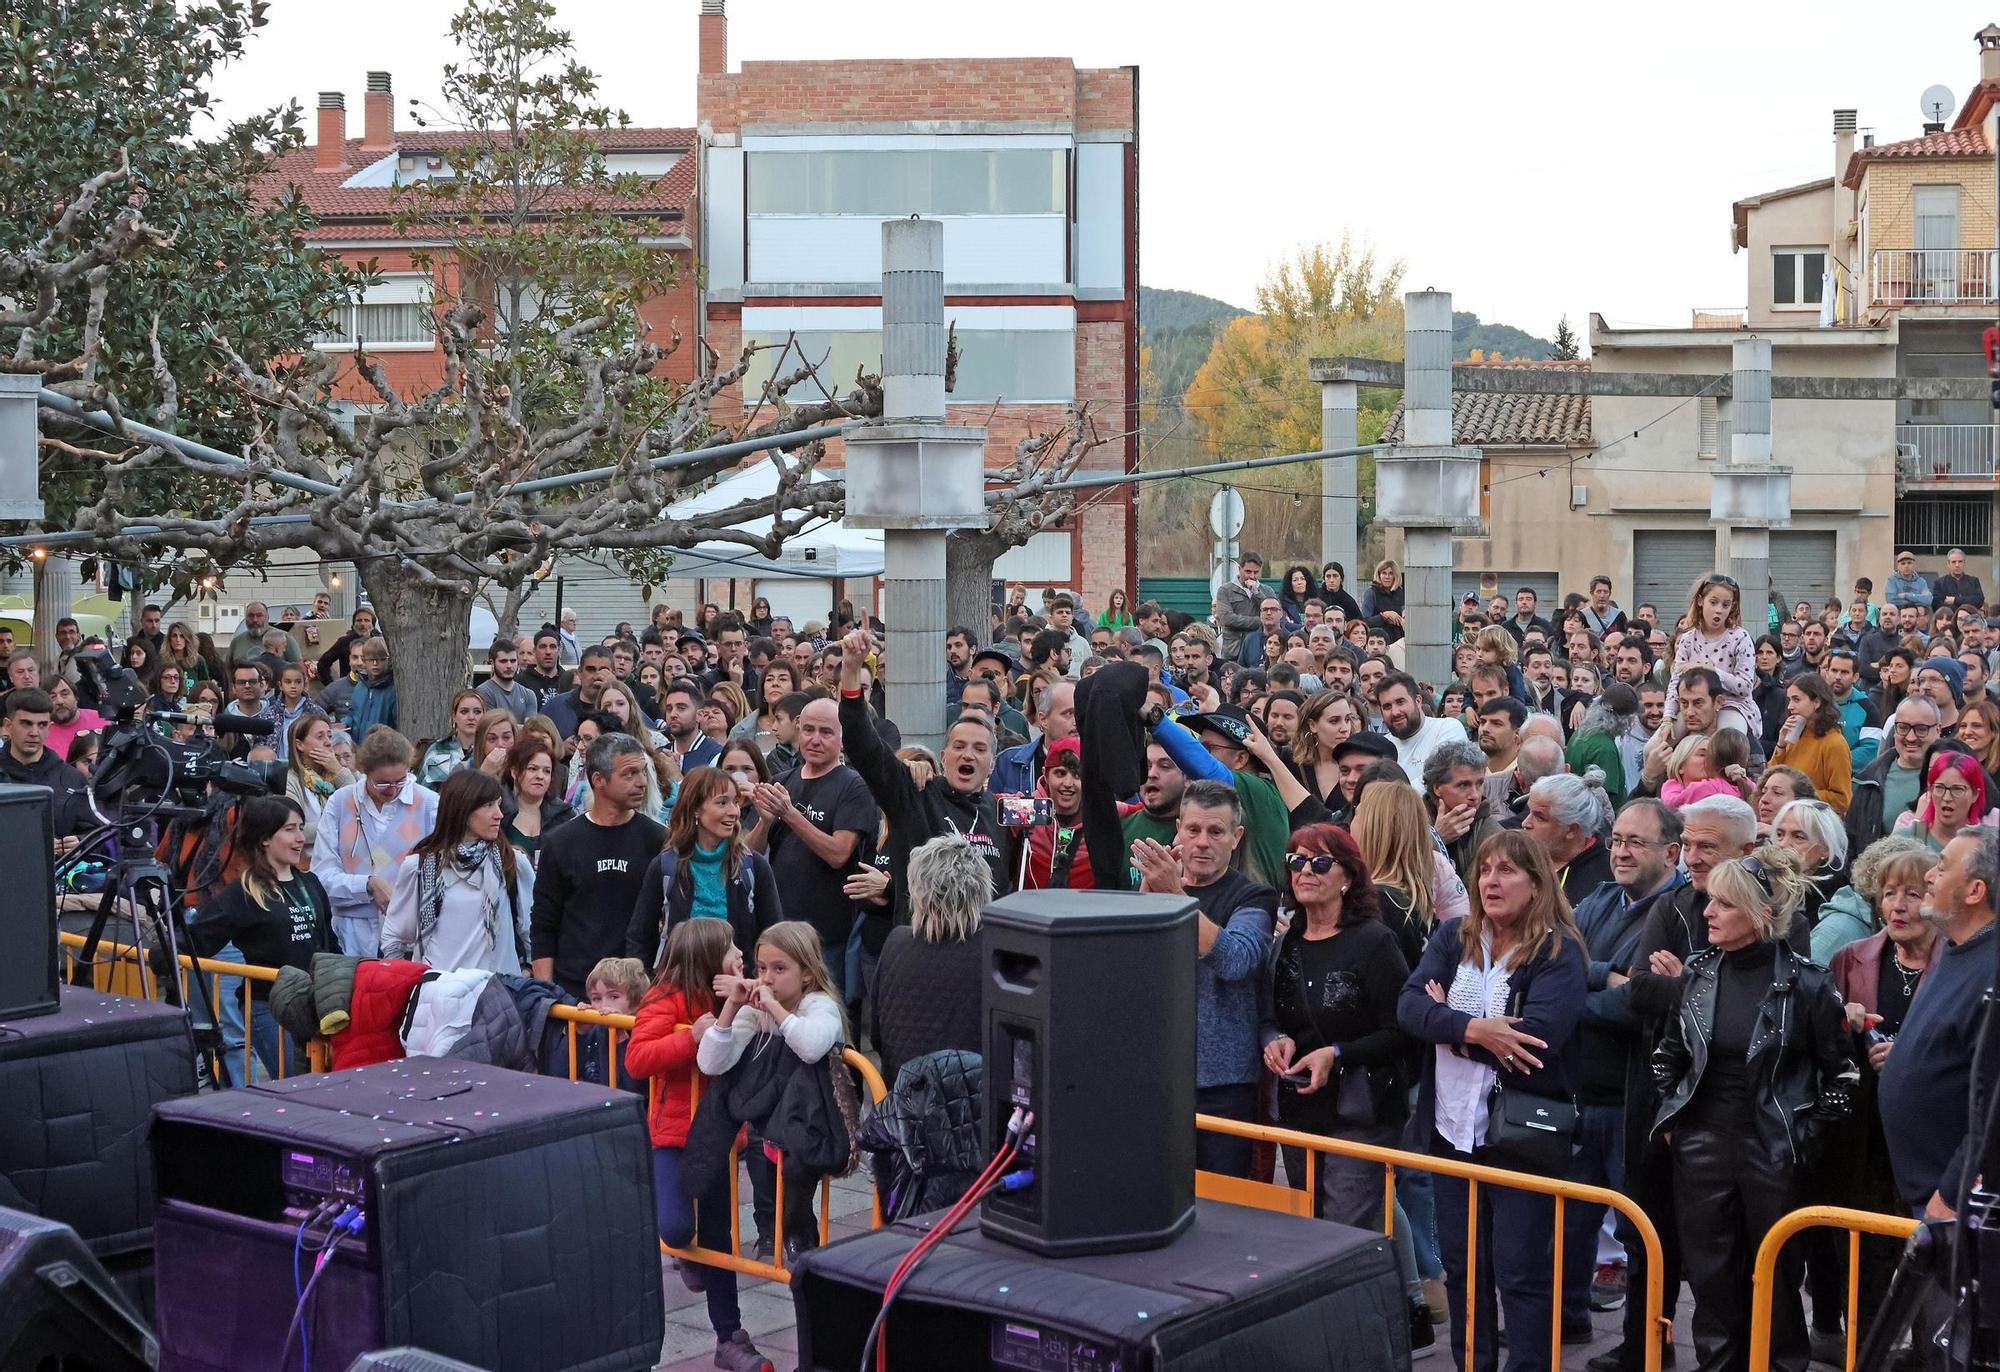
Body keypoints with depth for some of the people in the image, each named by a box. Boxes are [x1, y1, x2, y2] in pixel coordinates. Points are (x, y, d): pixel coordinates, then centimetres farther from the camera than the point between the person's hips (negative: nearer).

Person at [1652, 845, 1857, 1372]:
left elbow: (1841, 1073, -4)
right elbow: (1668, 1054, 15)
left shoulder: (1806, 983, -11)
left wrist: (1805, 1137, -4)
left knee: (1776, 1273, 7)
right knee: (1709, 1273, 9)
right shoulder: (1699, 972, 2)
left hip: (1772, 1151, -4)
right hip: (1702, 1146, 4)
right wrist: (1672, 1120, 9)